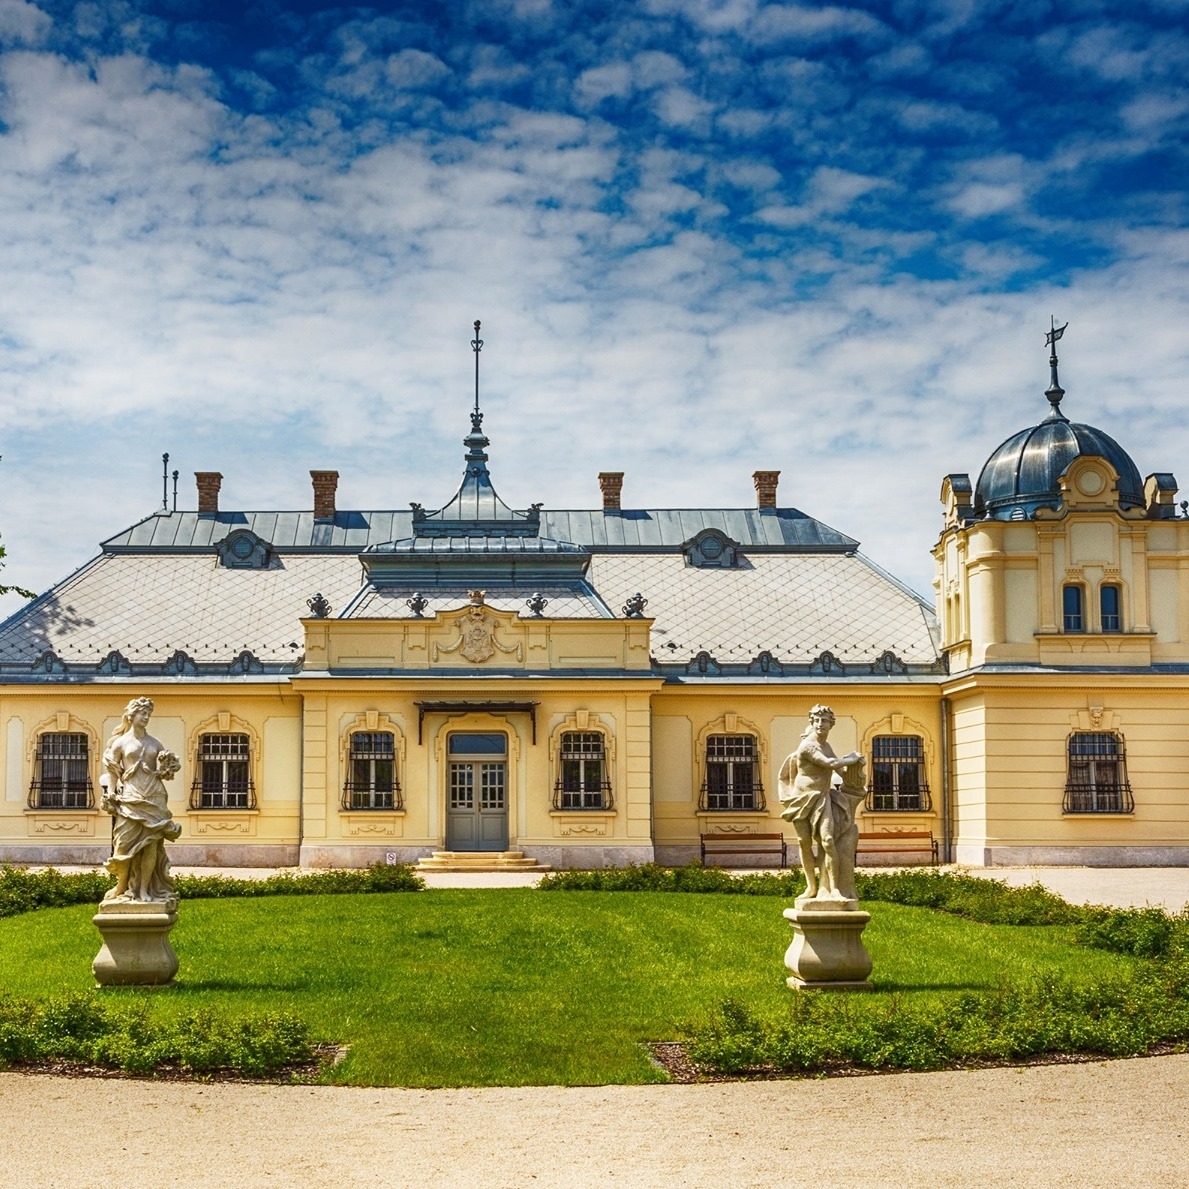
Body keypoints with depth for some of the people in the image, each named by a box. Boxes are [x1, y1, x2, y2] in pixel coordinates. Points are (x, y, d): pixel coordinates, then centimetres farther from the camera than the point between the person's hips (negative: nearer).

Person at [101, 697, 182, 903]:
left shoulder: (154, 743, 15)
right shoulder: (120, 743, 7)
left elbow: (162, 770, 19)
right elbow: (112, 771, 6)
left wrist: (165, 766, -2)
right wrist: (110, 794, -4)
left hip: (154, 797, 3)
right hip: (130, 798, -2)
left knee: (152, 843, -4)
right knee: (127, 843, -6)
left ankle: (144, 890, 0)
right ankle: (122, 888, 5)